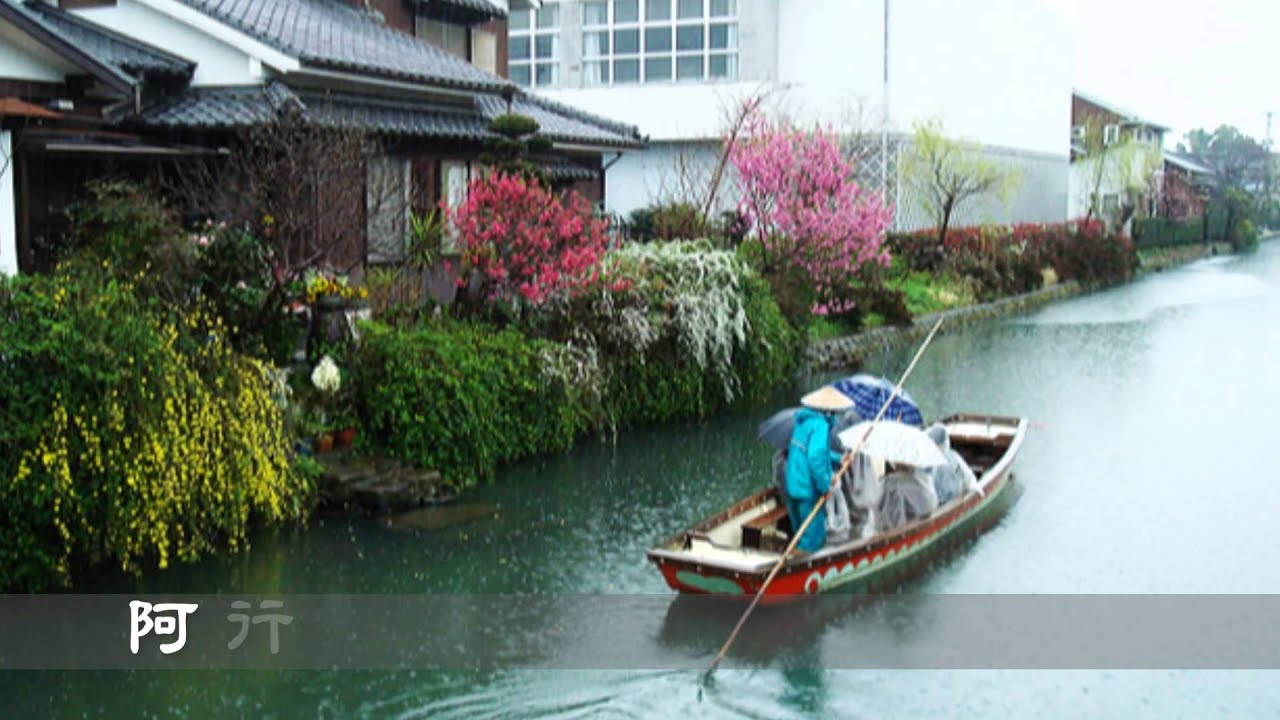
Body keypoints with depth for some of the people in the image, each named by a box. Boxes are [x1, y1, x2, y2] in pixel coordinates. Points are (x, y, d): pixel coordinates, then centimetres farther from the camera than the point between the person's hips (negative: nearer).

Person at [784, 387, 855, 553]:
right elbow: (816, 457, -28)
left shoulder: (804, 420, 10)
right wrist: (824, 486, -19)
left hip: (793, 484, 9)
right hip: (809, 489, -9)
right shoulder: (820, 425, -19)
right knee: (813, 539, 3)